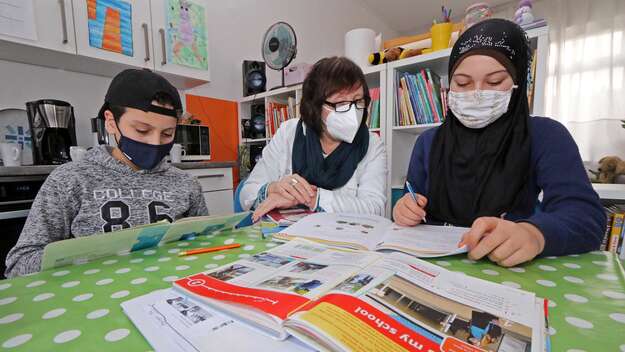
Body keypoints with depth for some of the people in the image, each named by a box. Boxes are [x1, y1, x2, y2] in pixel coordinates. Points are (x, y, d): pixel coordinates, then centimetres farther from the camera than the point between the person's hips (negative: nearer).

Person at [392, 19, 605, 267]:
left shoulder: (545, 136, -3)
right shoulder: (428, 142, 4)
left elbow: (587, 214, -15)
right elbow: (415, 214, 8)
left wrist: (534, 234, -35)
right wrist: (406, 213, -15)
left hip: (513, 274, -1)